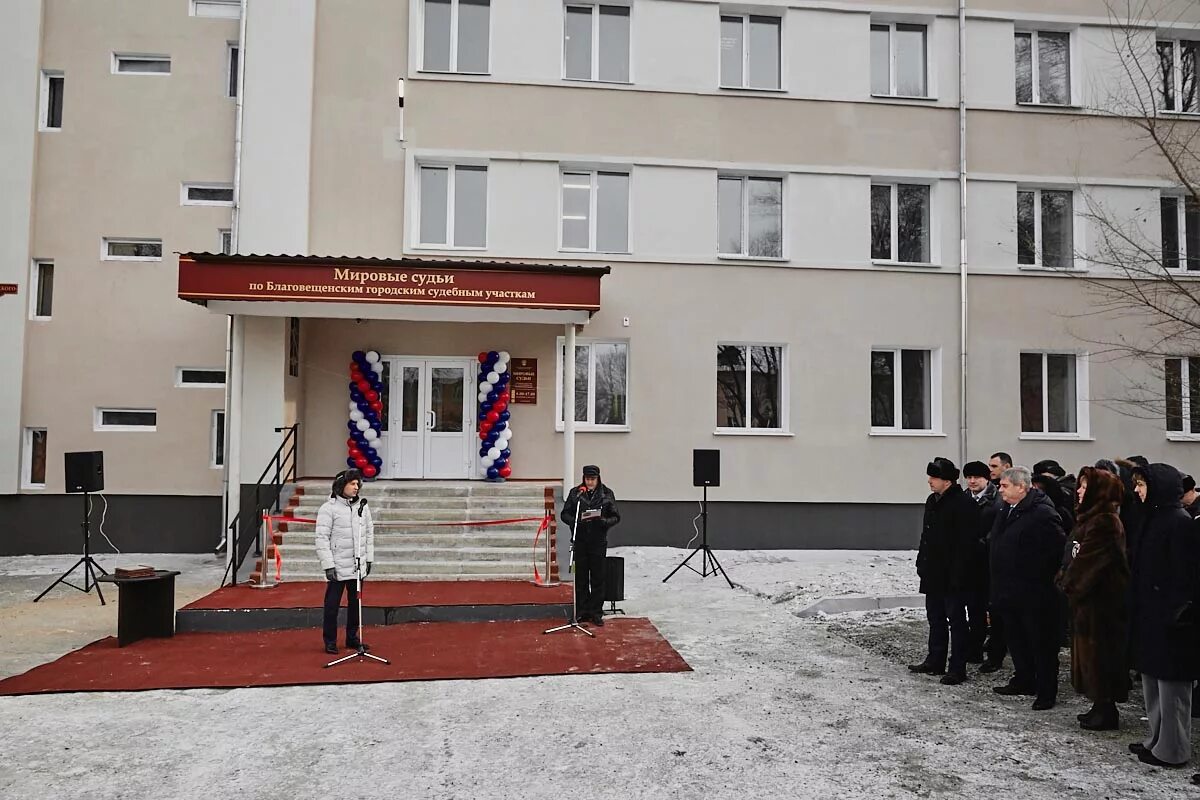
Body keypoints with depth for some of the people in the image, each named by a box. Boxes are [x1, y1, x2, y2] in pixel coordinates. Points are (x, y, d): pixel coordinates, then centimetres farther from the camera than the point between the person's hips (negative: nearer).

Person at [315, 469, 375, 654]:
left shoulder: (362, 506, 6)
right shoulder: (328, 508, -10)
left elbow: (369, 533, 14)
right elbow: (322, 539, -11)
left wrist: (369, 559, 11)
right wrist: (328, 565, -15)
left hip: (358, 566, 5)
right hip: (338, 567, -5)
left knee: (355, 602, 13)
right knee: (332, 604, 2)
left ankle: (352, 638, 26)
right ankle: (330, 640, 16)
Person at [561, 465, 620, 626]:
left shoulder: (607, 493, 1)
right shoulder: (575, 493, 3)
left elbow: (616, 516, 3)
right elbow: (565, 514, 6)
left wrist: (604, 521, -17)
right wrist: (575, 521, -14)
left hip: (599, 541, -1)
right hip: (580, 540, 1)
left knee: (598, 578, 3)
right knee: (580, 577, 5)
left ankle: (596, 613, 12)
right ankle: (582, 612, 15)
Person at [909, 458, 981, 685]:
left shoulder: (964, 504, -17)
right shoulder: (932, 501, 11)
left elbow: (966, 543, -20)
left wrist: (958, 574, -22)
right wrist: (922, 562, 15)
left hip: (953, 575, -9)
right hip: (933, 573, 9)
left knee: (956, 620, 1)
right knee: (935, 618, 16)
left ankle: (957, 668, 9)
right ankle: (935, 662, 27)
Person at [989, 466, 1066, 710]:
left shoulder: (1042, 513, -19)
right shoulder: (1006, 510, 10)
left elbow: (1057, 548, -22)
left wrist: (1043, 575, -13)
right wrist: (998, 584, 18)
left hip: (1034, 592, -9)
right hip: (1009, 590, 9)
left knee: (1041, 642, 3)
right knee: (1016, 638, 19)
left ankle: (1047, 692, 13)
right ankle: (1024, 681, 33)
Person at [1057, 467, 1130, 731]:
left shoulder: (1104, 522, -19)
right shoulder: (1094, 518, 12)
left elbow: (1088, 561, -19)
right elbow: (1080, 557, 14)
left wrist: (1069, 584, -8)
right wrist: (1068, 581, 5)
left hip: (1099, 600, -10)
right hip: (1090, 597, 10)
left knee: (1098, 654, 0)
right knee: (1090, 653, 15)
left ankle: (1106, 711, 10)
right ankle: (1101, 707, 24)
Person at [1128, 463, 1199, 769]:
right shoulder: (1154, 518, 13)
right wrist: (1138, 608, 14)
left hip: (1168, 620, -9)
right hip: (1150, 616, 10)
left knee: (1171, 684, 0)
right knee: (1152, 680, 16)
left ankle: (1172, 749, 9)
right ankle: (1157, 740, 26)